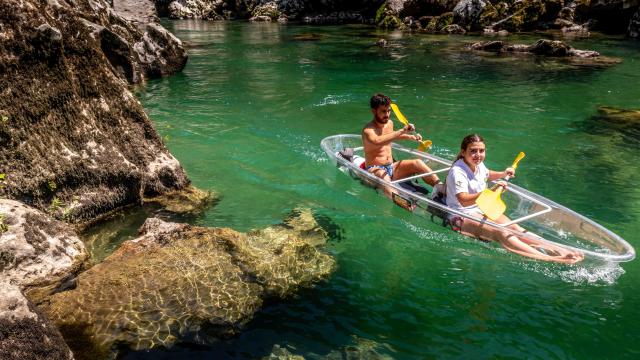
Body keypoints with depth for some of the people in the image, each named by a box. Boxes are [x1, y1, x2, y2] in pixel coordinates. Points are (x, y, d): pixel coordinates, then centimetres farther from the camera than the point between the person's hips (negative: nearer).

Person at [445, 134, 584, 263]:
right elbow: (464, 201, -33)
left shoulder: (479, 165, 8)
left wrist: (502, 174, 19)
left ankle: (559, 250, -25)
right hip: (462, 216, -9)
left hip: (481, 209, 9)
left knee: (515, 228, -15)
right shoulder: (457, 172, -20)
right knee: (502, 234, -29)